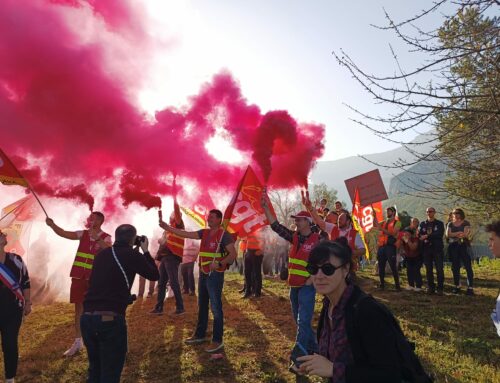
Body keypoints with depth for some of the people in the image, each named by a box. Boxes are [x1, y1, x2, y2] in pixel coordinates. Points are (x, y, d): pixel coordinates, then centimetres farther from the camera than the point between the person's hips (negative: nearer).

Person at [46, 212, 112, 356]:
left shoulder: (105, 238, -7)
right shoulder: (83, 234, 6)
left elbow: (109, 249, -27)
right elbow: (64, 233, -3)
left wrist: (97, 238, -39)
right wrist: (52, 225, -18)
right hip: (78, 276, 4)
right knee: (78, 307, 11)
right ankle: (78, 342, 23)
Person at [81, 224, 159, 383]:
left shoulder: (102, 254, 11)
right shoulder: (132, 255, -5)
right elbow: (154, 275, 9)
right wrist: (145, 251, 18)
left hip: (87, 318, 6)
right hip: (110, 320, -6)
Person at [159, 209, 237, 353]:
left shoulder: (224, 235, -11)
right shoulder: (204, 233, 8)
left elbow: (233, 254, -14)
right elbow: (185, 234, 5)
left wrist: (219, 264, -24)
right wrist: (167, 227, -3)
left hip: (215, 275, -7)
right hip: (203, 273, 7)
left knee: (215, 308, -2)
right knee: (202, 306, 17)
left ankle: (217, 340, 6)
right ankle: (199, 335, 30)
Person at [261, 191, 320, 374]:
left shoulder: (317, 240, -11)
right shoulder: (294, 237, 6)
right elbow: (276, 226, 4)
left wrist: (311, 280, -15)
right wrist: (266, 207, -3)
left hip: (307, 287, -7)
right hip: (294, 285, 7)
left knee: (303, 322, -7)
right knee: (300, 320, 16)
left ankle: (297, 358, -4)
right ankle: (313, 349, 32)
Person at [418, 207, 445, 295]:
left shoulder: (439, 224, 6)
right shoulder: (422, 224, 14)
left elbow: (440, 234, -11)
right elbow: (419, 235, 4)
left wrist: (427, 236, -14)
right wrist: (424, 239, -17)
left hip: (437, 249, -2)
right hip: (426, 249, 3)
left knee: (439, 269, -5)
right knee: (428, 269, 5)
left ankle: (440, 288, 2)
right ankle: (430, 287, 13)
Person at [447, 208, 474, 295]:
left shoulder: (466, 223, 3)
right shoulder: (450, 224, 13)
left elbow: (465, 234, -11)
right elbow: (448, 234, -1)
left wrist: (453, 235, -11)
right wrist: (459, 233, -11)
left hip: (464, 246, -3)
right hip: (453, 246, 4)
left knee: (468, 267, -7)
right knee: (455, 267, 6)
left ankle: (470, 287, -7)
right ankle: (457, 286, 13)